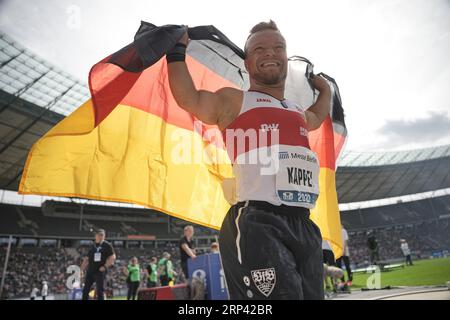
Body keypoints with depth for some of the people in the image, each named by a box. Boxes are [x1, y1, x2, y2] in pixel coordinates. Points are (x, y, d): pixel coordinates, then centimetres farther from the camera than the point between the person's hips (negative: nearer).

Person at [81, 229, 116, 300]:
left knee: (100, 291, -3)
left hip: (100, 271, -5)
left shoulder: (107, 245, -3)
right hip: (90, 271, 5)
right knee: (85, 290, 10)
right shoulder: (92, 246, 12)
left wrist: (105, 266, -14)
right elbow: (87, 258, 17)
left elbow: (113, 257, -8)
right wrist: (83, 268, 4)